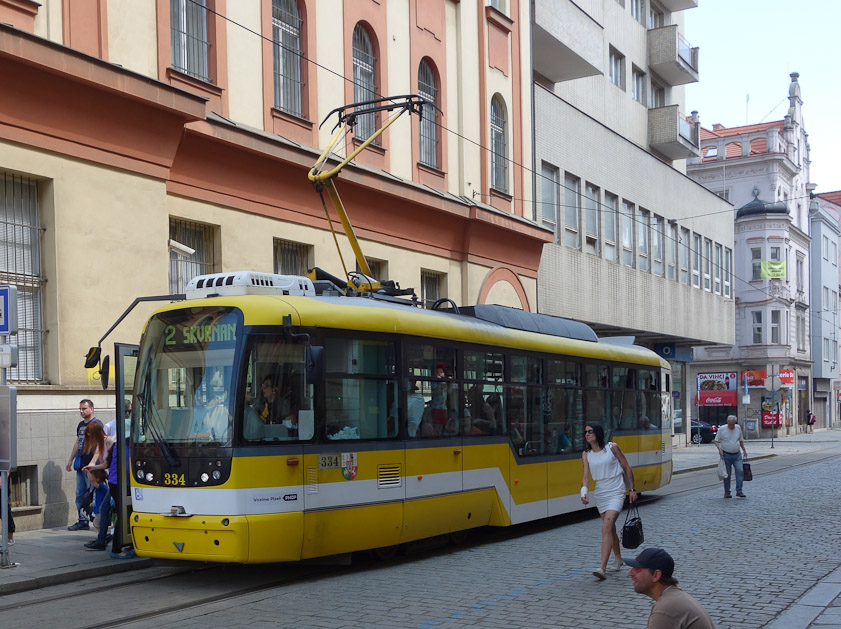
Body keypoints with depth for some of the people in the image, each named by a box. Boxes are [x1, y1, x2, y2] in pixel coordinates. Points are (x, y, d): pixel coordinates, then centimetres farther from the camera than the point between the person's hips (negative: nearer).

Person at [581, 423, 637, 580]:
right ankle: (618, 559, 36)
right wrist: (584, 492, -22)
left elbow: (627, 468, 2)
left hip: (616, 493, -5)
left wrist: (633, 489, 4)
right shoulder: (586, 454, 3)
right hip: (600, 495, 5)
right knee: (611, 529, 16)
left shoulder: (612, 448, -7)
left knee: (606, 527, -18)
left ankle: (602, 568, -24)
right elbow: (586, 476, -3)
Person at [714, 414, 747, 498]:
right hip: (726, 455, -3)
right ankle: (727, 492, 10)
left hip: (737, 455, 3)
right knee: (727, 474, 2)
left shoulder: (738, 428, 7)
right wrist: (719, 449, -18)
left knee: (740, 471, -9)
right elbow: (716, 441, -2)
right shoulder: (722, 429, -5)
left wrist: (744, 450, 18)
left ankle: (739, 491, -7)